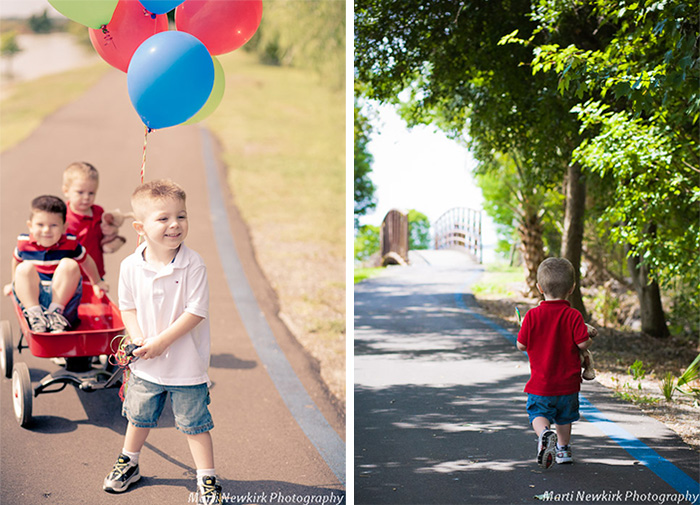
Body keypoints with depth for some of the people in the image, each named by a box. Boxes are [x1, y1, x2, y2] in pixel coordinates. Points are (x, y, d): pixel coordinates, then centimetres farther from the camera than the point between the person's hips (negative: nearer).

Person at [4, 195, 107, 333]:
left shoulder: (70, 243, -2)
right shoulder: (24, 243, 0)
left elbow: (86, 261, 16)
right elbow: (16, 260, 23)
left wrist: (96, 283, 28)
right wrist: (14, 283, 36)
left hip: (63, 297, -1)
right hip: (31, 298, 1)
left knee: (69, 264, -25)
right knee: (25, 268, -26)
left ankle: (55, 313, -28)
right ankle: (35, 316, -35)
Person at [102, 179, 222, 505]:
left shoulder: (192, 265, -18)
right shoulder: (131, 266, -8)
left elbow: (196, 311, -19)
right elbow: (127, 306, 3)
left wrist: (161, 341, -21)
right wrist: (138, 338, -13)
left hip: (186, 364, -4)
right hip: (145, 365, 4)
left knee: (194, 423, 4)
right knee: (138, 416, 22)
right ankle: (128, 464, 44)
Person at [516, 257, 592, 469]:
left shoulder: (533, 315, -10)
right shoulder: (573, 316, -12)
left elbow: (521, 345, -5)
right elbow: (583, 343, -17)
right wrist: (590, 339, 6)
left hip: (541, 384, -1)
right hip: (568, 382, 1)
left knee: (538, 414, 8)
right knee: (564, 418, 21)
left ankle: (545, 432, -22)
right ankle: (563, 449, 33)